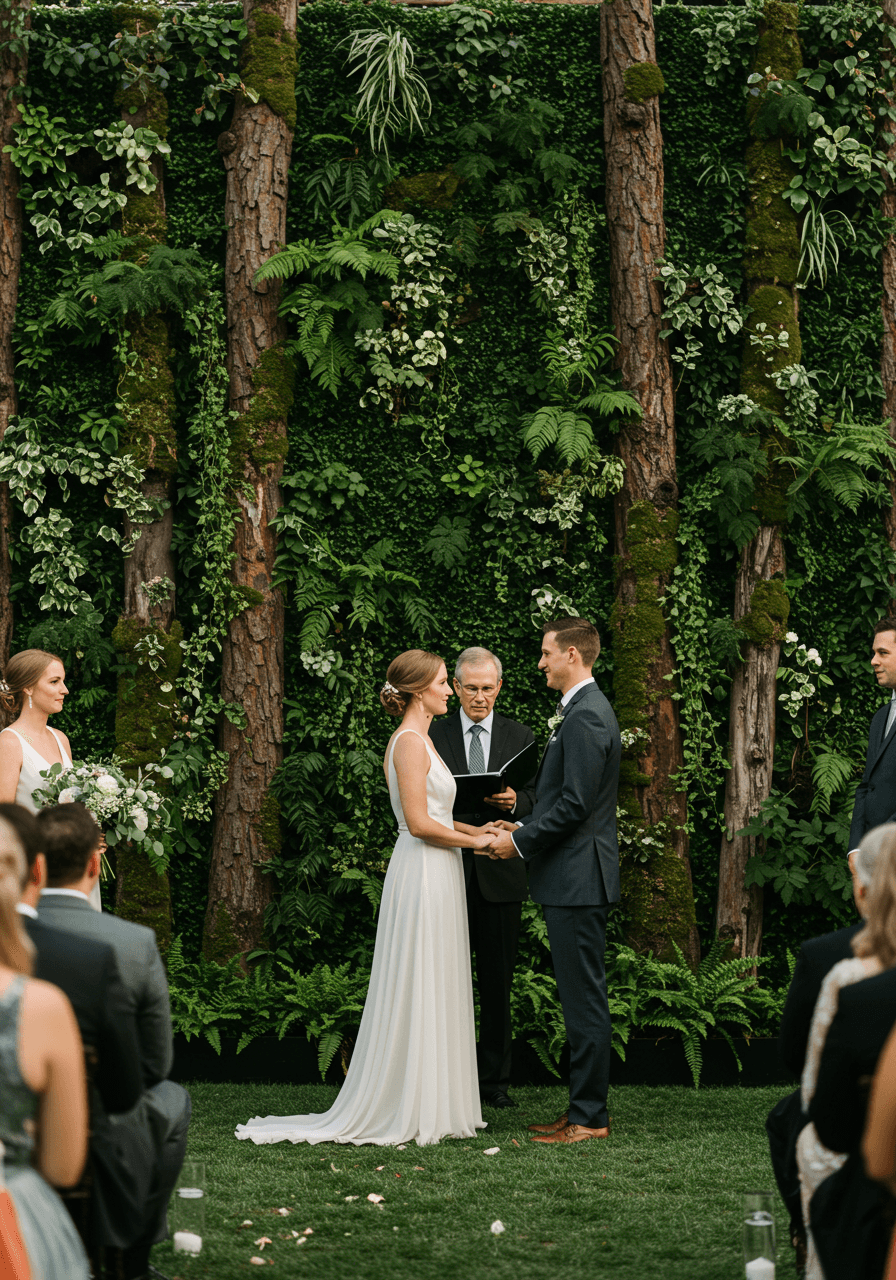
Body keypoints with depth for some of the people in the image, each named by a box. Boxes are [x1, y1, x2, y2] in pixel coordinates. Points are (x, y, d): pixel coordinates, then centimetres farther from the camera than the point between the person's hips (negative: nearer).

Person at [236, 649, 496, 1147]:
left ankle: (427, 1107, 15)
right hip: (423, 876, -10)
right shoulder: (411, 742, -14)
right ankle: (411, 1112, -1)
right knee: (418, 993, -5)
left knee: (430, 993, 11)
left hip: (432, 879, 10)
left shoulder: (417, 740, 17)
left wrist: (477, 829, 12)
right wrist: (474, 841, -10)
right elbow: (419, 823, -19)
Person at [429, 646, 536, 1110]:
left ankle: (495, 1080, 11)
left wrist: (514, 802, -14)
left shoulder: (520, 737, 10)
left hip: (500, 871, 1)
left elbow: (537, 801, 8)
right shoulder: (431, 735, 6)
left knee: (498, 981, 5)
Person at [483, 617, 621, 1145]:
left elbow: (575, 804, -21)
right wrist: (523, 827, 13)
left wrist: (519, 842, -12)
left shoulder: (586, 716, -17)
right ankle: (587, 1108, 18)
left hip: (578, 880, -11)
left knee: (584, 999, -6)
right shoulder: (587, 710, 17)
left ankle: (589, 1117, -2)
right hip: (575, 879, 11)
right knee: (583, 998, 13)